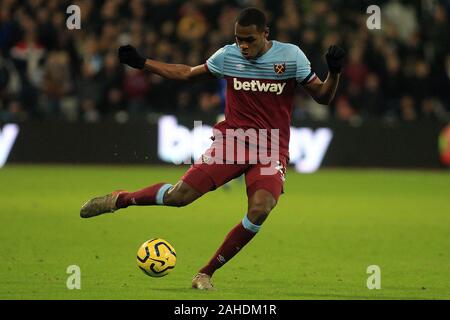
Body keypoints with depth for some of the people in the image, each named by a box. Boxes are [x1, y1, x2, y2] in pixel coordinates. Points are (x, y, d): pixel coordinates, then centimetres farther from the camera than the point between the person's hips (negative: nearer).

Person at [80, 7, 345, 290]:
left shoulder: (291, 56, -4)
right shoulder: (228, 56, 1)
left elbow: (323, 97, -2)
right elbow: (187, 73, 16)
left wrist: (334, 73, -23)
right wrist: (141, 63, 11)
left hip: (272, 151, -1)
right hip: (231, 140, 1)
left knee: (260, 209, -27)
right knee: (179, 196, -12)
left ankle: (206, 273, -11)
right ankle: (119, 199, 17)